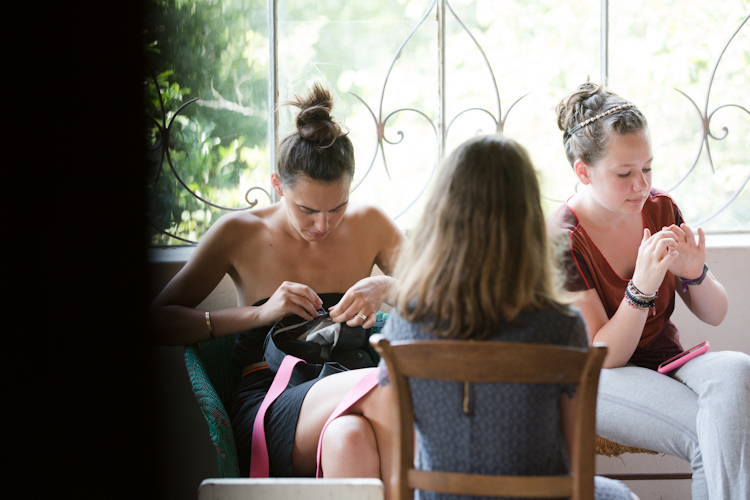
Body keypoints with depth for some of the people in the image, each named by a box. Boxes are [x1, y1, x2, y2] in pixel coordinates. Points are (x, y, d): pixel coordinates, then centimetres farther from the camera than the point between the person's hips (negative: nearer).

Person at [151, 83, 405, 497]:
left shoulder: (368, 225, 14)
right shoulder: (240, 234, 8)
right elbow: (158, 320, 3)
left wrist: (388, 287, -5)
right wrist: (260, 312, -9)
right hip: (265, 408, -2)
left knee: (349, 437, -39)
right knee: (381, 387, -35)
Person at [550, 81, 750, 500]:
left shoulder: (660, 209, 2)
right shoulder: (562, 240, -13)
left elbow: (715, 316, 7)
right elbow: (603, 356, -15)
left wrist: (695, 274, -16)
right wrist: (642, 288, -30)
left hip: (668, 362, 5)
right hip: (598, 383, -4)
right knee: (708, 435, -34)